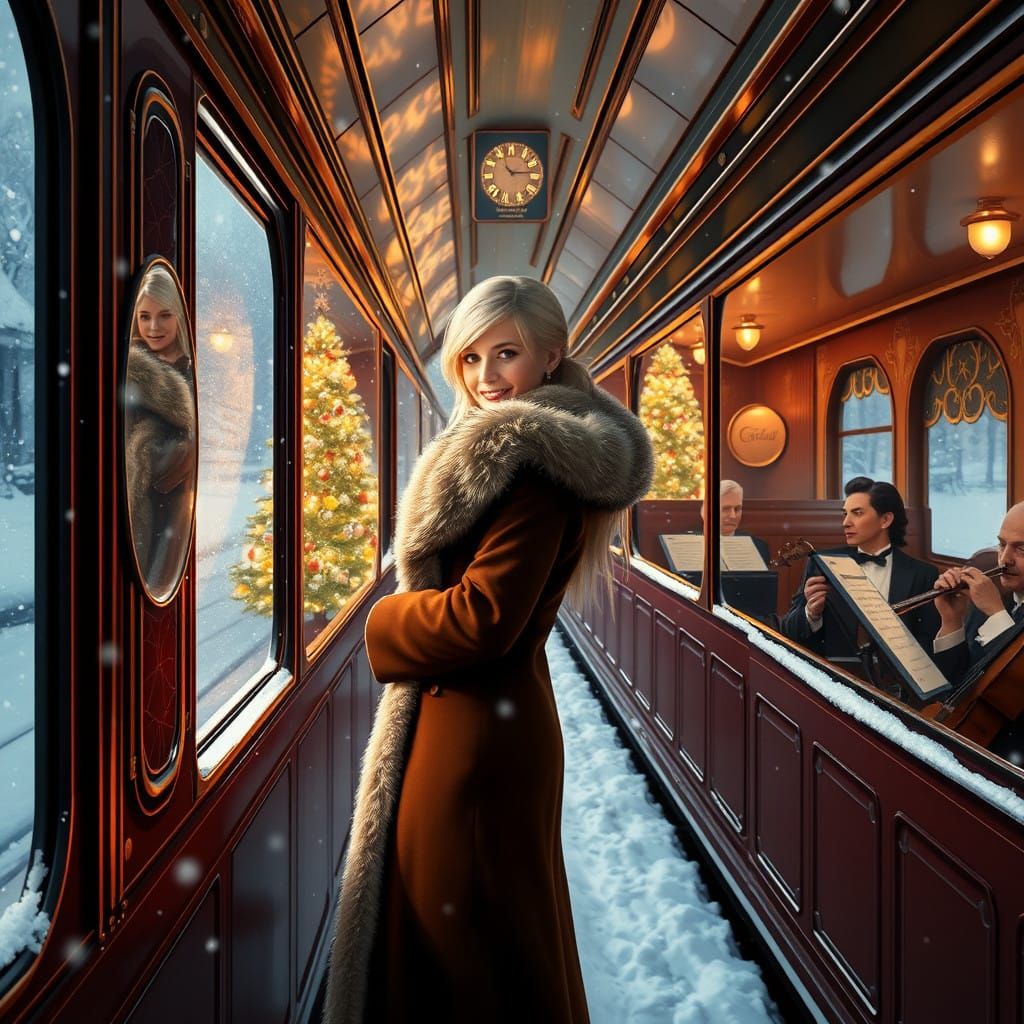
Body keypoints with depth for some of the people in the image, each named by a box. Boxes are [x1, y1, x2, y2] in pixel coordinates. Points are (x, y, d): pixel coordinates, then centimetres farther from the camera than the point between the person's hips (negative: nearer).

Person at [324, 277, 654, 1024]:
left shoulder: (528, 459, -19)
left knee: (461, 952, 7)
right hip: (502, 718, 10)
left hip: (476, 732, -10)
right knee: (508, 932, 23)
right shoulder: (551, 448, 13)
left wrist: (383, 624, -8)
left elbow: (480, 617, -24)